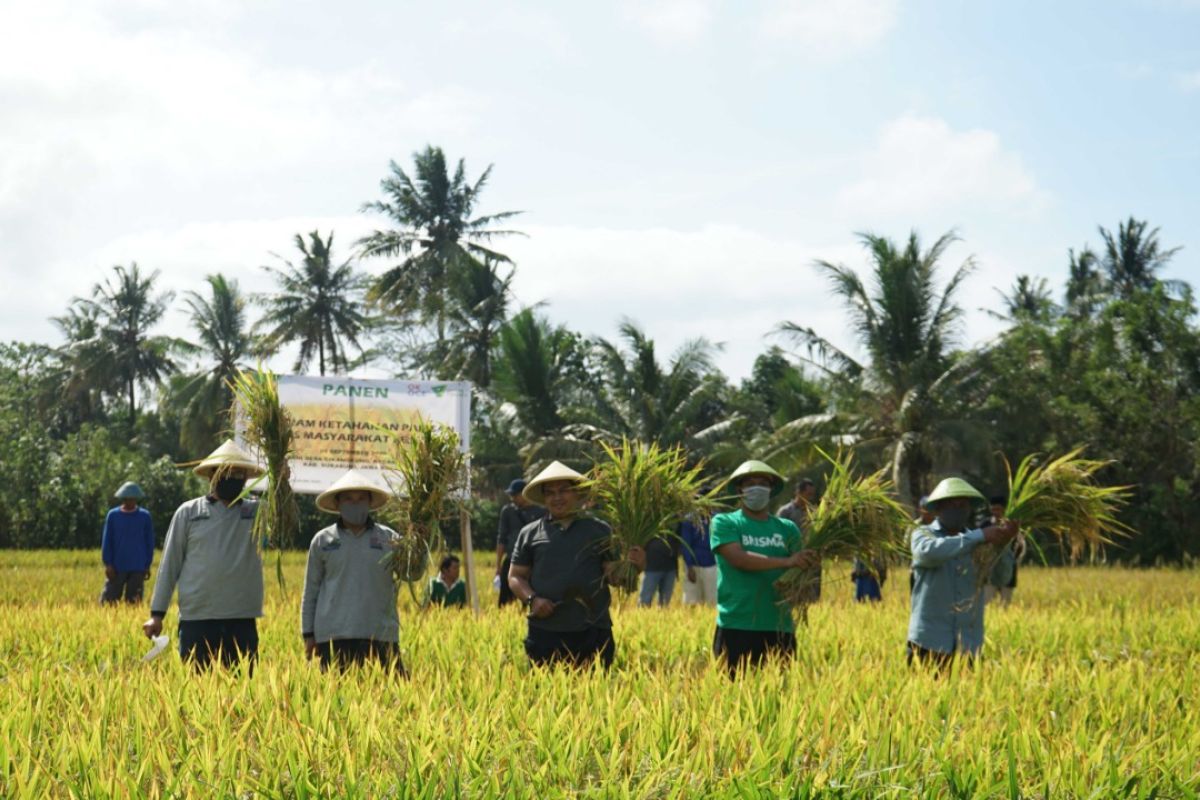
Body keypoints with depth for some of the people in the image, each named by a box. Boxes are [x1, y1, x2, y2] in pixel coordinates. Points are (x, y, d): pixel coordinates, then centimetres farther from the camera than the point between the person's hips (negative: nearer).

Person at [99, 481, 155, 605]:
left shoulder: (145, 516, 4)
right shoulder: (113, 515, 3)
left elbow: (149, 542, 8)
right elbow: (106, 541, 4)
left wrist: (147, 566, 5)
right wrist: (108, 564, -3)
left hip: (137, 568, 0)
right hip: (117, 567, 0)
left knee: (133, 602, 2)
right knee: (108, 600, -3)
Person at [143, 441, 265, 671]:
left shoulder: (256, 513, 10)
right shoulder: (188, 513, 5)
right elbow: (170, 564, 6)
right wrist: (157, 614, 2)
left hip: (242, 623, 2)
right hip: (196, 621, -1)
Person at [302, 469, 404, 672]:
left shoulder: (388, 538, 10)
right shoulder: (322, 541, 10)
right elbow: (310, 591, 13)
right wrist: (308, 635, 9)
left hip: (381, 634, 0)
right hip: (334, 637, 0)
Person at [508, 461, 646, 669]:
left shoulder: (600, 531, 10)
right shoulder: (529, 533, 11)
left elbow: (612, 576, 7)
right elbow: (515, 577, 11)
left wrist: (632, 567, -14)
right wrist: (531, 599, -8)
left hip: (593, 635, 0)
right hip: (544, 635, 0)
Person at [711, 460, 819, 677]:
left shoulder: (787, 528, 14)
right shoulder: (724, 523, 5)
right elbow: (738, 558, -12)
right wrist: (786, 562, -21)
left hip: (780, 628, 3)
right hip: (736, 627, -3)